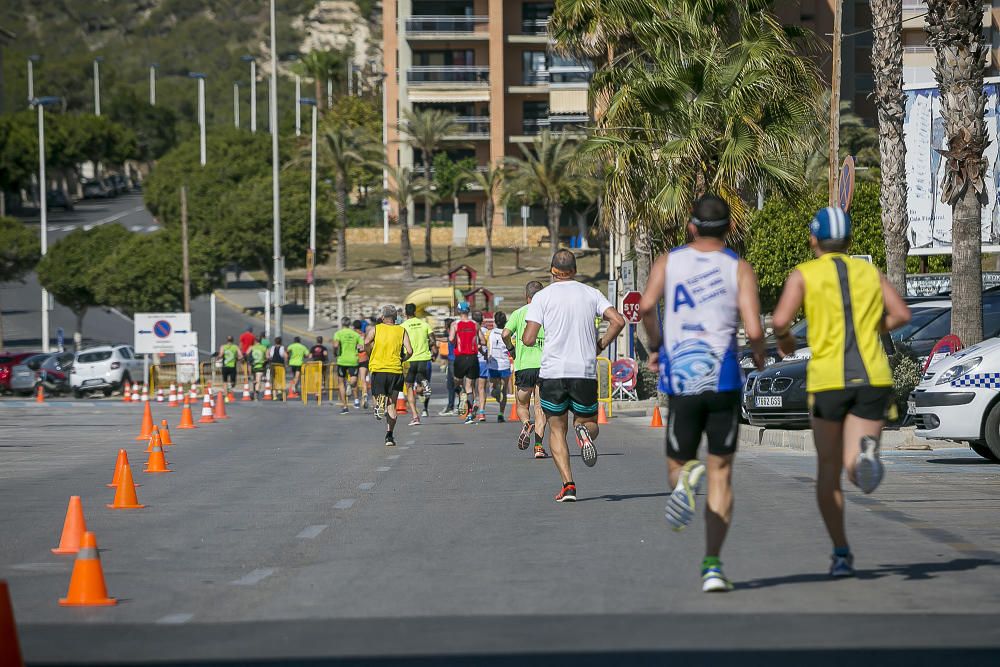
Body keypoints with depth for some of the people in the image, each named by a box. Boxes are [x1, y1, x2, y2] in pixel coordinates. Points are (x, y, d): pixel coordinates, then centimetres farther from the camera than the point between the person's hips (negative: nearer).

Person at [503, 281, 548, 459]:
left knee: (522, 405, 16)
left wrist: (511, 349, 8)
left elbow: (506, 334, -9)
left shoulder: (519, 313, 3)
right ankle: (538, 446, -7)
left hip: (523, 365, 0)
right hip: (544, 364, 0)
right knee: (540, 407, 3)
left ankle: (526, 424, -15)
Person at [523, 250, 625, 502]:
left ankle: (568, 484, -7)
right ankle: (584, 432, -21)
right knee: (589, 422, 17)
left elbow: (528, 339, -6)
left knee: (557, 430, 9)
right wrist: (599, 347, 8)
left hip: (552, 371, -1)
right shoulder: (591, 294, 7)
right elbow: (618, 321, -5)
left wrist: (525, 336, 17)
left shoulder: (543, 297, 0)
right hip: (586, 372, 1)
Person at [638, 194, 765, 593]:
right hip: (723, 378, -1)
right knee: (721, 473, 8)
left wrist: (655, 347, 6)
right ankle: (712, 564, -2)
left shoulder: (668, 262, 8)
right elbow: (753, 330, -8)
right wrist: (759, 357, 14)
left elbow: (646, 305, -11)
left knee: (677, 465, 15)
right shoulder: (739, 269, 4)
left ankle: (686, 478, -24)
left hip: (681, 380, 1)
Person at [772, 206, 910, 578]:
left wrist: (783, 338, 13)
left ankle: (842, 555, 9)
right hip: (874, 379, 1)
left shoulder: (804, 274, 5)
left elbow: (780, 320, -9)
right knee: (856, 473, 0)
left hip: (828, 380, -1)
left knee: (828, 471, 16)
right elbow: (901, 314, 5)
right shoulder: (869, 271, 15)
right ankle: (865, 454, -38)